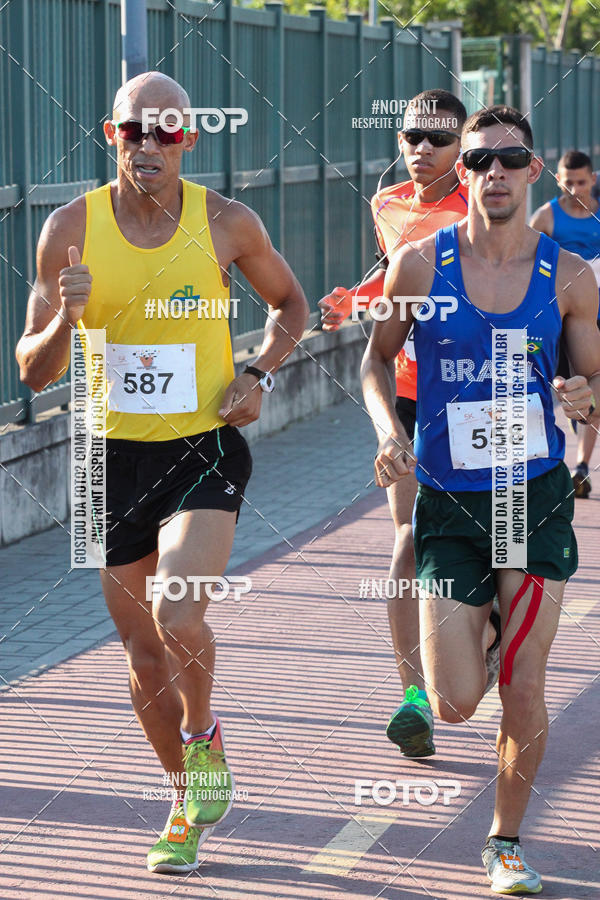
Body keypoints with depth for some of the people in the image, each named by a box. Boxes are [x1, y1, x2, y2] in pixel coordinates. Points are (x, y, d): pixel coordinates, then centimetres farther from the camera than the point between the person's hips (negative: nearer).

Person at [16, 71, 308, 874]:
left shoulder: (226, 223, -5)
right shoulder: (71, 228, -5)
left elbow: (290, 303, 14)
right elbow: (33, 371, -3)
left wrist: (260, 375, -3)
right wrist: (66, 318, -23)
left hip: (206, 450, -2)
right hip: (115, 455, 2)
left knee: (178, 616, -25)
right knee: (145, 658, 10)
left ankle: (205, 738, 7)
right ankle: (188, 803, 33)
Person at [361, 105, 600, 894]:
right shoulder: (420, 264, -3)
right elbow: (378, 360, 11)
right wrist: (388, 430, -7)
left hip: (537, 500, 0)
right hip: (447, 503, 0)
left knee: (523, 695, 0)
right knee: (455, 705, -6)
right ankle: (484, 627, 31)